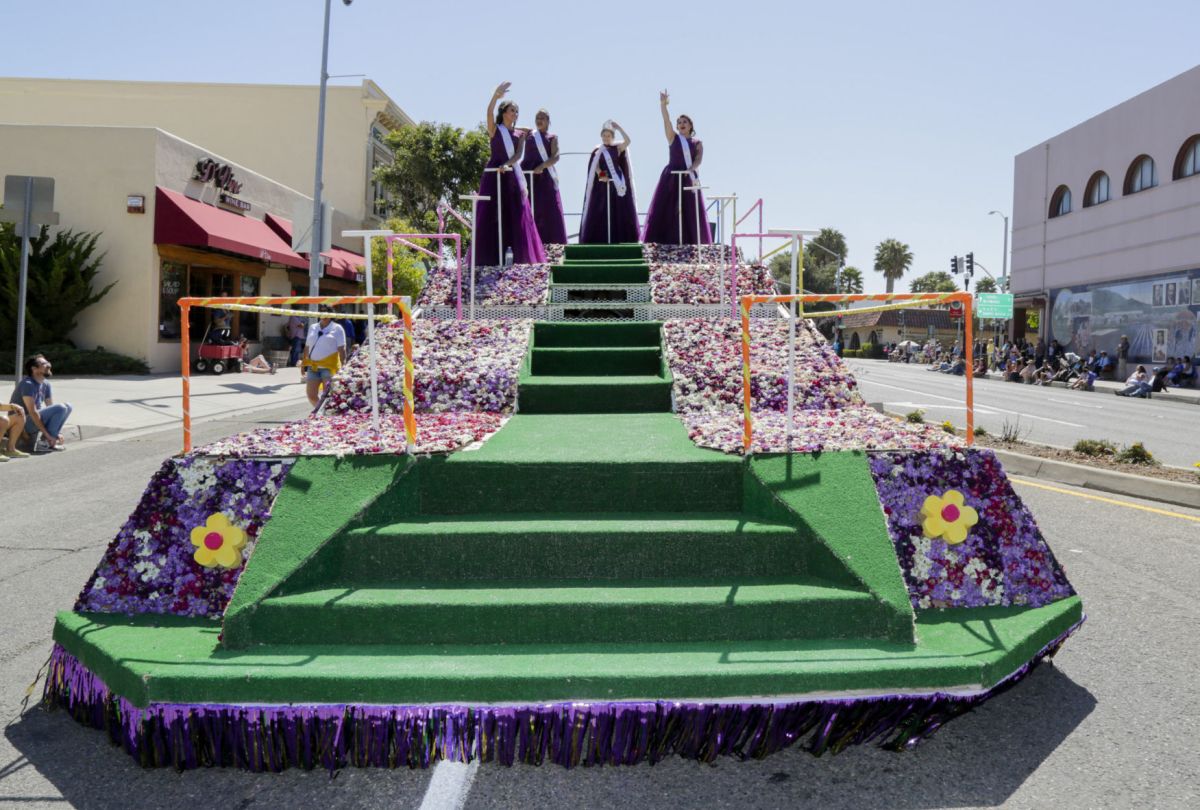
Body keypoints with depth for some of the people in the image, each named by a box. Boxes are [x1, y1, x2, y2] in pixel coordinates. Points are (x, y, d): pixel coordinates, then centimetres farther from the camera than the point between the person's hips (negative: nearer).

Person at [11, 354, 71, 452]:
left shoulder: (46, 384, 7)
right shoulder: (28, 384, -18)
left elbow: (51, 407, 8)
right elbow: (32, 412, -23)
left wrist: (58, 433, -2)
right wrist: (47, 435, -24)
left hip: (35, 420, 8)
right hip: (22, 423, -8)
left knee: (67, 406, 2)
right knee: (60, 407, -23)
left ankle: (51, 440, -4)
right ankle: (44, 442, -15)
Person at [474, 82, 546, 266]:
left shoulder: (520, 134, 13)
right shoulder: (495, 129, 4)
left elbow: (518, 155, -2)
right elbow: (489, 112, -16)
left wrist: (506, 165, -21)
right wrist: (496, 95, -32)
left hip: (512, 176, 3)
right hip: (494, 175, -3)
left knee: (517, 217, 0)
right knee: (491, 216, -5)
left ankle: (521, 256, 3)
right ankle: (491, 257, -5)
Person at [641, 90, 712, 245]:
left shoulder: (697, 143, 9)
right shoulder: (673, 138, 7)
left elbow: (699, 159, -6)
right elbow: (666, 120, -7)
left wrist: (691, 169, -26)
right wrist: (663, 104, -21)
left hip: (689, 178, 1)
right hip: (671, 178, -1)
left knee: (690, 212, 0)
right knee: (666, 210, -7)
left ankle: (690, 241, 3)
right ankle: (661, 239, -9)